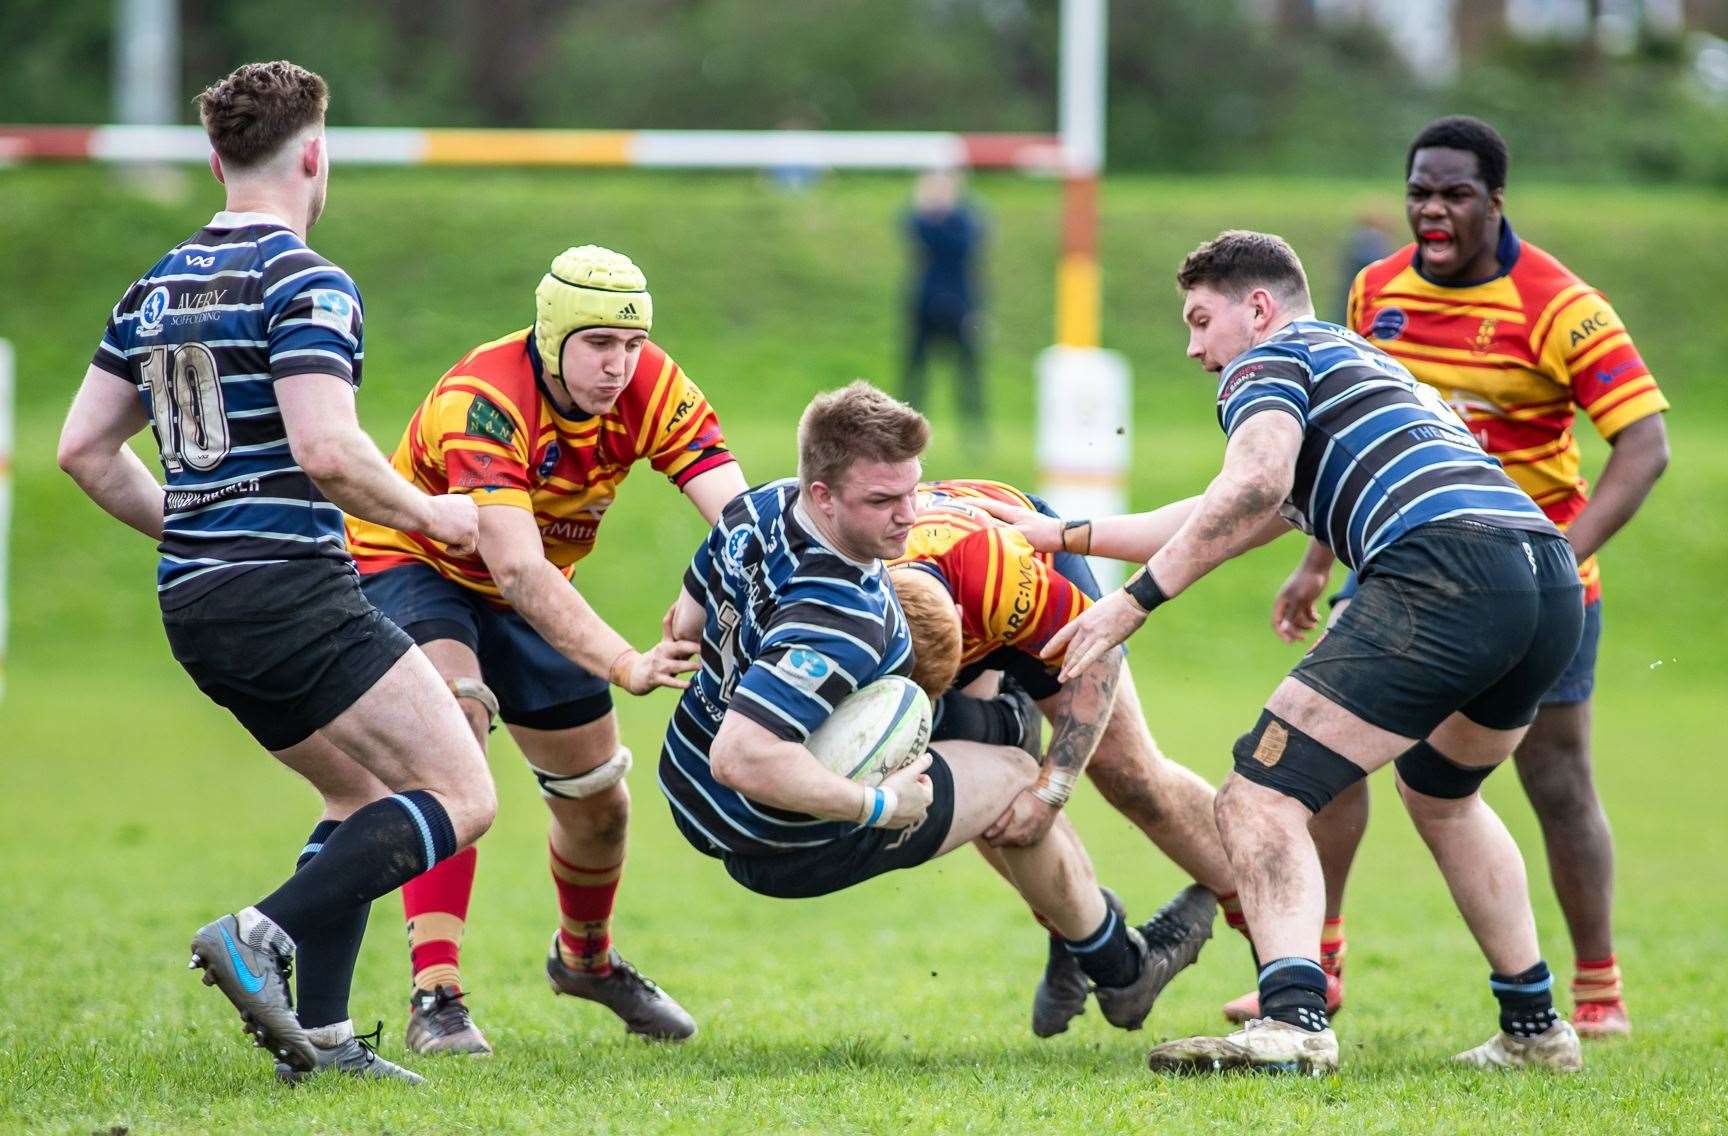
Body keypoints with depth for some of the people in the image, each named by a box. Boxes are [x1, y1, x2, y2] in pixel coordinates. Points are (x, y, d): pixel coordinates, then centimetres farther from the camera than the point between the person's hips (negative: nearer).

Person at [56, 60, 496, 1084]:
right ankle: (263, 935, -20)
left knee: (364, 792, 21)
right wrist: (428, 513, -5)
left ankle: (319, 1032, 10)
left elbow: (84, 446, 16)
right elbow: (327, 450, -21)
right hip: (291, 592, -9)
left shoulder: (157, 290, 14)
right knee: (461, 796, -7)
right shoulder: (304, 282, -11)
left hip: (194, 604, 9)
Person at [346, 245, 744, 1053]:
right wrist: (626, 666, -57)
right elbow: (519, 571, -46)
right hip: (410, 564, -6)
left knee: (600, 802, 11)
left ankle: (586, 958, 43)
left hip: (530, 593, 6)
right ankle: (435, 996, -35)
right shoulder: (481, 403, -37)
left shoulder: (650, 388, -21)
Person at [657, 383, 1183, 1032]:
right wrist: (878, 805, -35)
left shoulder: (763, 506, -11)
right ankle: (1121, 973, 36)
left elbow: (688, 621, 6)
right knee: (1016, 779, 11)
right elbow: (739, 758, -46)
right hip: (788, 846, -8)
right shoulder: (843, 620, -39)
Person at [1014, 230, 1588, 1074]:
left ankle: (1292, 1019, -29)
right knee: (1438, 792, 34)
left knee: (1262, 798, -9)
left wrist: (1134, 599, -7)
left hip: (1446, 574, -9)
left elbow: (1253, 488, -10)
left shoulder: (1270, 359, 11)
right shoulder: (1369, 364, 38)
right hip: (1553, 575, 9)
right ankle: (1534, 1028, 33)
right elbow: (1236, 519, 44)